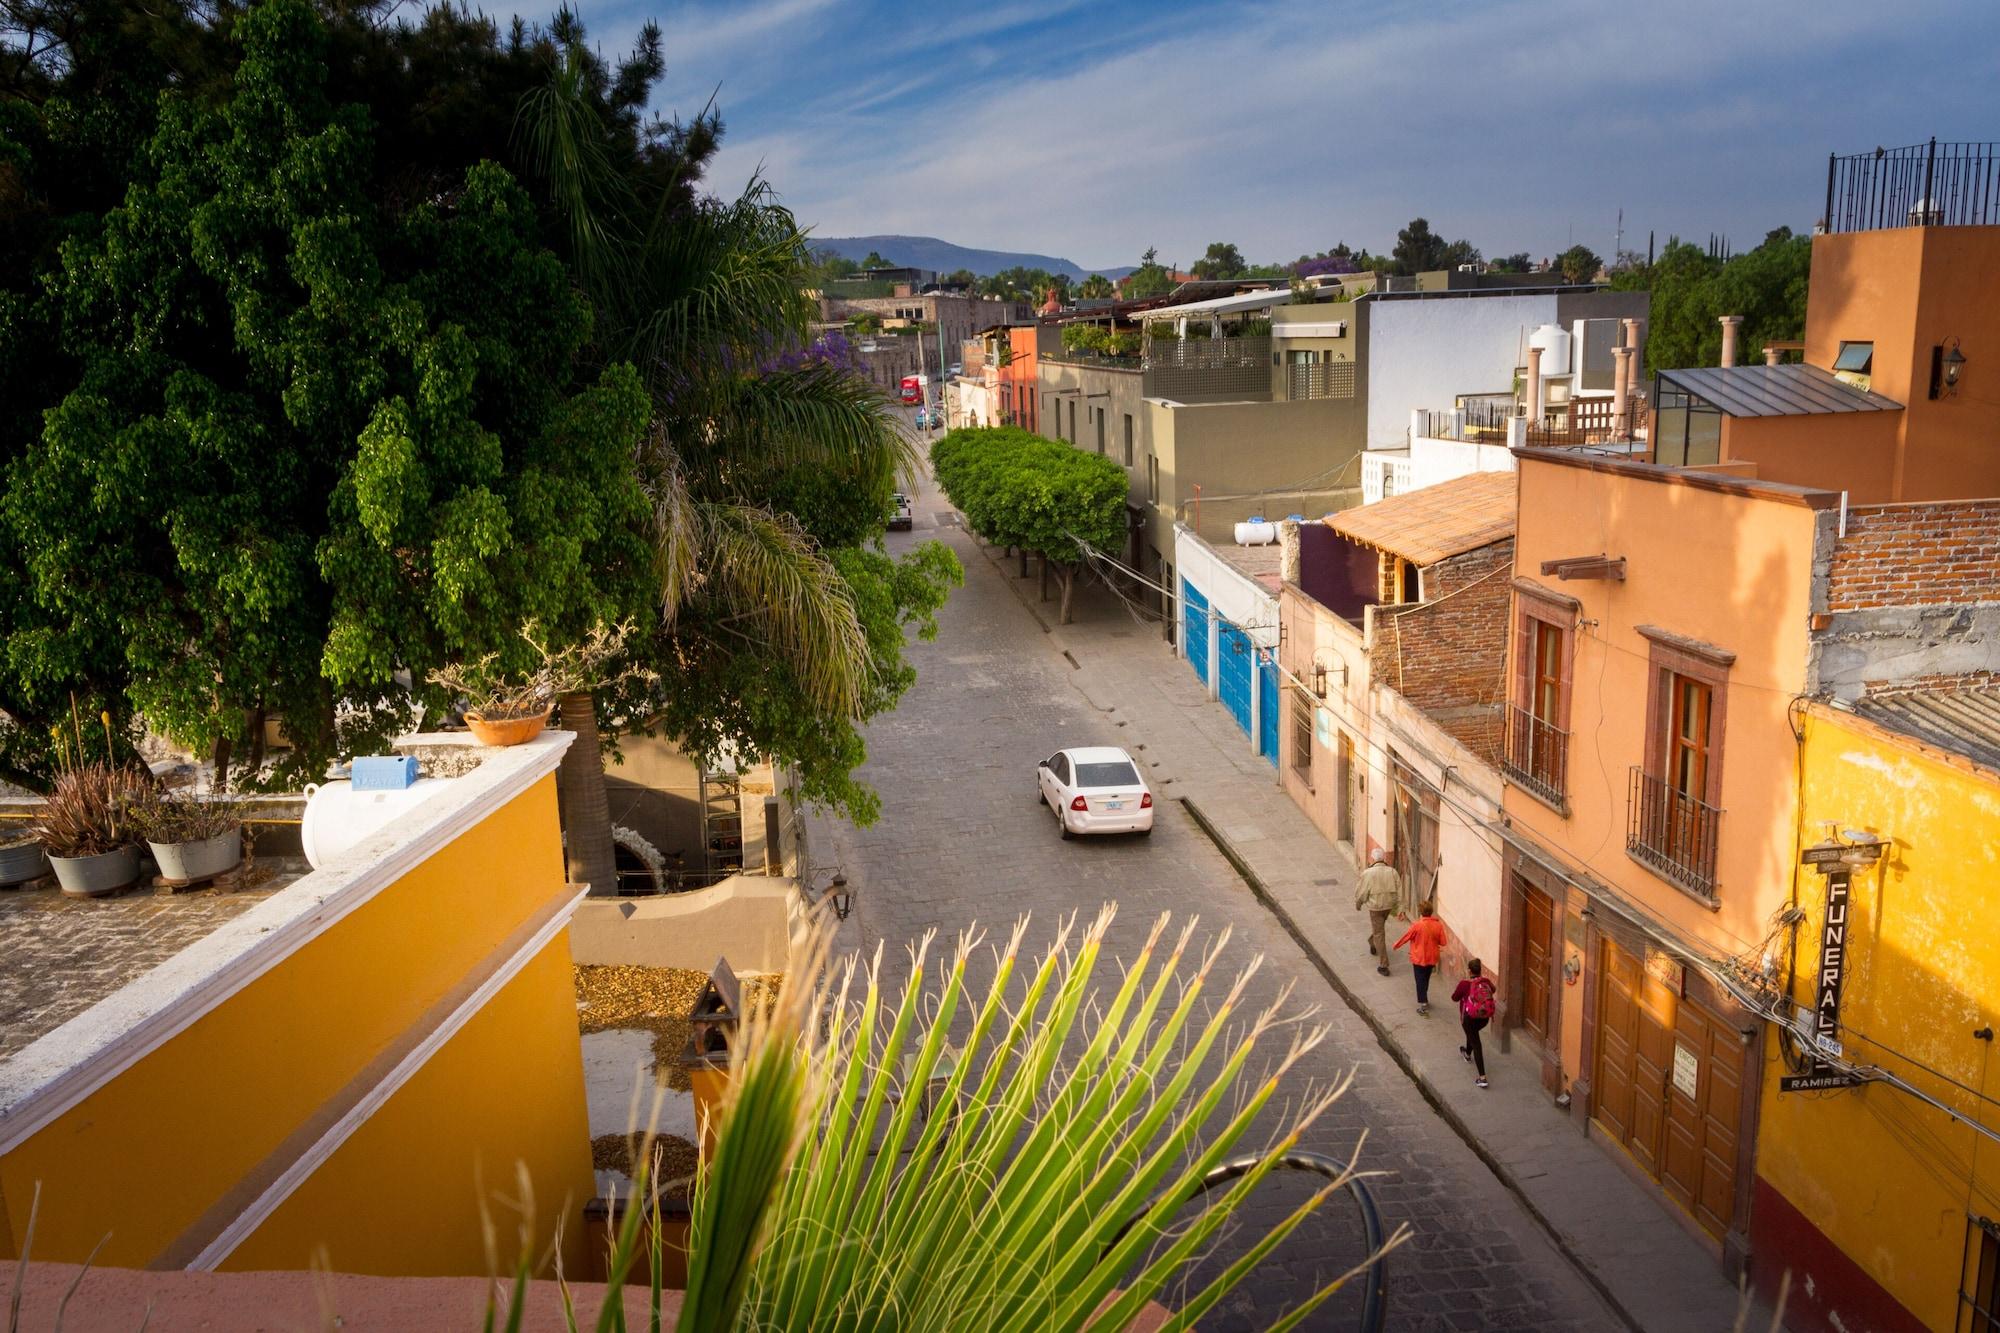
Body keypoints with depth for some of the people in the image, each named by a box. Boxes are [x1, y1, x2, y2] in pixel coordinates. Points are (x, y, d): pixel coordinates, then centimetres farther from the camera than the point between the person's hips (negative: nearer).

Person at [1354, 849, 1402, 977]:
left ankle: (1383, 965, 2)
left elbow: (1361, 892, -9)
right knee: (1379, 926, 31)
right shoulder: (1392, 872, -5)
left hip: (1375, 906, -5)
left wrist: (1358, 904, 9)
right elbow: (1399, 890, -1)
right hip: (1389, 905, 5)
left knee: (1379, 934, 2)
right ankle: (1373, 945, 54)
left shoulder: (1368, 873, -17)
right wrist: (1399, 907, 8)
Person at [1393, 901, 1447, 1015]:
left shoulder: (1417, 925, -22)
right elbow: (1443, 942, -4)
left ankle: (1423, 1004, 5)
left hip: (1419, 959, -4)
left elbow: (1406, 937, -9)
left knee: (1420, 981, 6)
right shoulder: (1438, 925, -11)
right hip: (1432, 958, 4)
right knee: (1426, 980, 23)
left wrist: (1396, 945, 8)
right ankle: (1424, 999, 38)